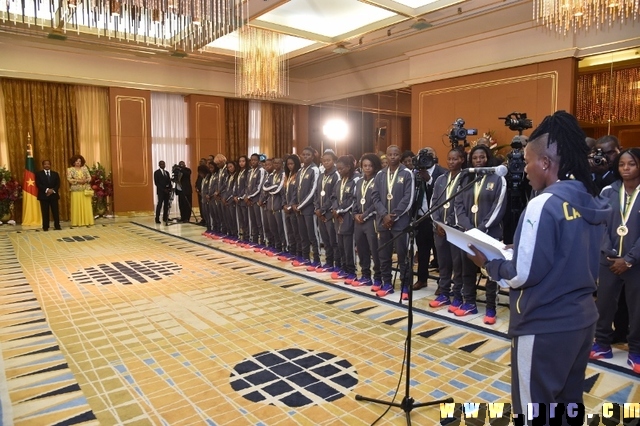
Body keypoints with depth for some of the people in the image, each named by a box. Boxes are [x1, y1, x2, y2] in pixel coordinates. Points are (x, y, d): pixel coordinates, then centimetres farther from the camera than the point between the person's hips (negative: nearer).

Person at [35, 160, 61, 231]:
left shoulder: (55, 174, 14)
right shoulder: (39, 174, 6)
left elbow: (58, 184, 4)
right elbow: (38, 184, -6)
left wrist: (53, 190, -12)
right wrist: (46, 190, -17)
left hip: (54, 195, 2)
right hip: (43, 195, -2)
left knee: (56, 211, 1)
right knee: (45, 212, -1)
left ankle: (57, 226, 5)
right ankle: (45, 227, 4)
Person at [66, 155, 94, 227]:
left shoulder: (85, 168, 11)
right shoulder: (70, 169, 4)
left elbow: (89, 177, 6)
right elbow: (69, 179, -6)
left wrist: (85, 180, -14)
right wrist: (78, 181, -16)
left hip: (85, 190, 2)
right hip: (76, 191, -2)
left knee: (86, 206, 1)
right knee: (77, 206, -2)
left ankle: (87, 221, 5)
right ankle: (78, 222, 1)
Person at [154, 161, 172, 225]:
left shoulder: (167, 172, 17)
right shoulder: (156, 172, -1)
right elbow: (156, 183, -8)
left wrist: (170, 189, 0)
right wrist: (163, 189, -15)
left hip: (167, 190, 6)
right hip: (161, 191, -6)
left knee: (166, 204, 4)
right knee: (160, 204, -10)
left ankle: (165, 218, 8)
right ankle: (157, 218, -7)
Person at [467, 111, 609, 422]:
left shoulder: (544, 204, -20)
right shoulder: (592, 203, 6)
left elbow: (524, 274, -20)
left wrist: (488, 263, -4)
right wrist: (518, 251, 12)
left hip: (544, 326, -8)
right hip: (582, 318, 9)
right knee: (568, 403, 21)